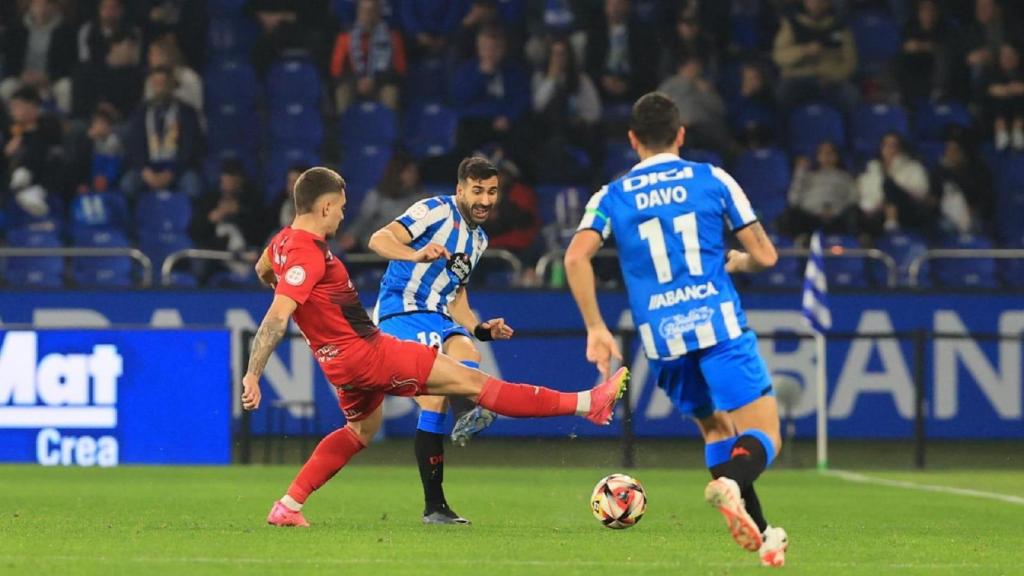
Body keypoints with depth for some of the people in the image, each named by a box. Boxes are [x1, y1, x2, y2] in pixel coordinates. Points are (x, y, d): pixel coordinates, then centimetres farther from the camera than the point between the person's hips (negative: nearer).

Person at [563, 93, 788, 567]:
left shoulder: (612, 197, 10)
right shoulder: (712, 180, 7)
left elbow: (576, 257, -7)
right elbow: (765, 256, 7)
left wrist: (595, 329, -2)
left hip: (660, 336, 3)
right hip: (718, 323, -3)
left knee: (716, 430, 22)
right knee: (763, 437, -4)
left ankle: (760, 534, 15)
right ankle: (731, 484, -37)